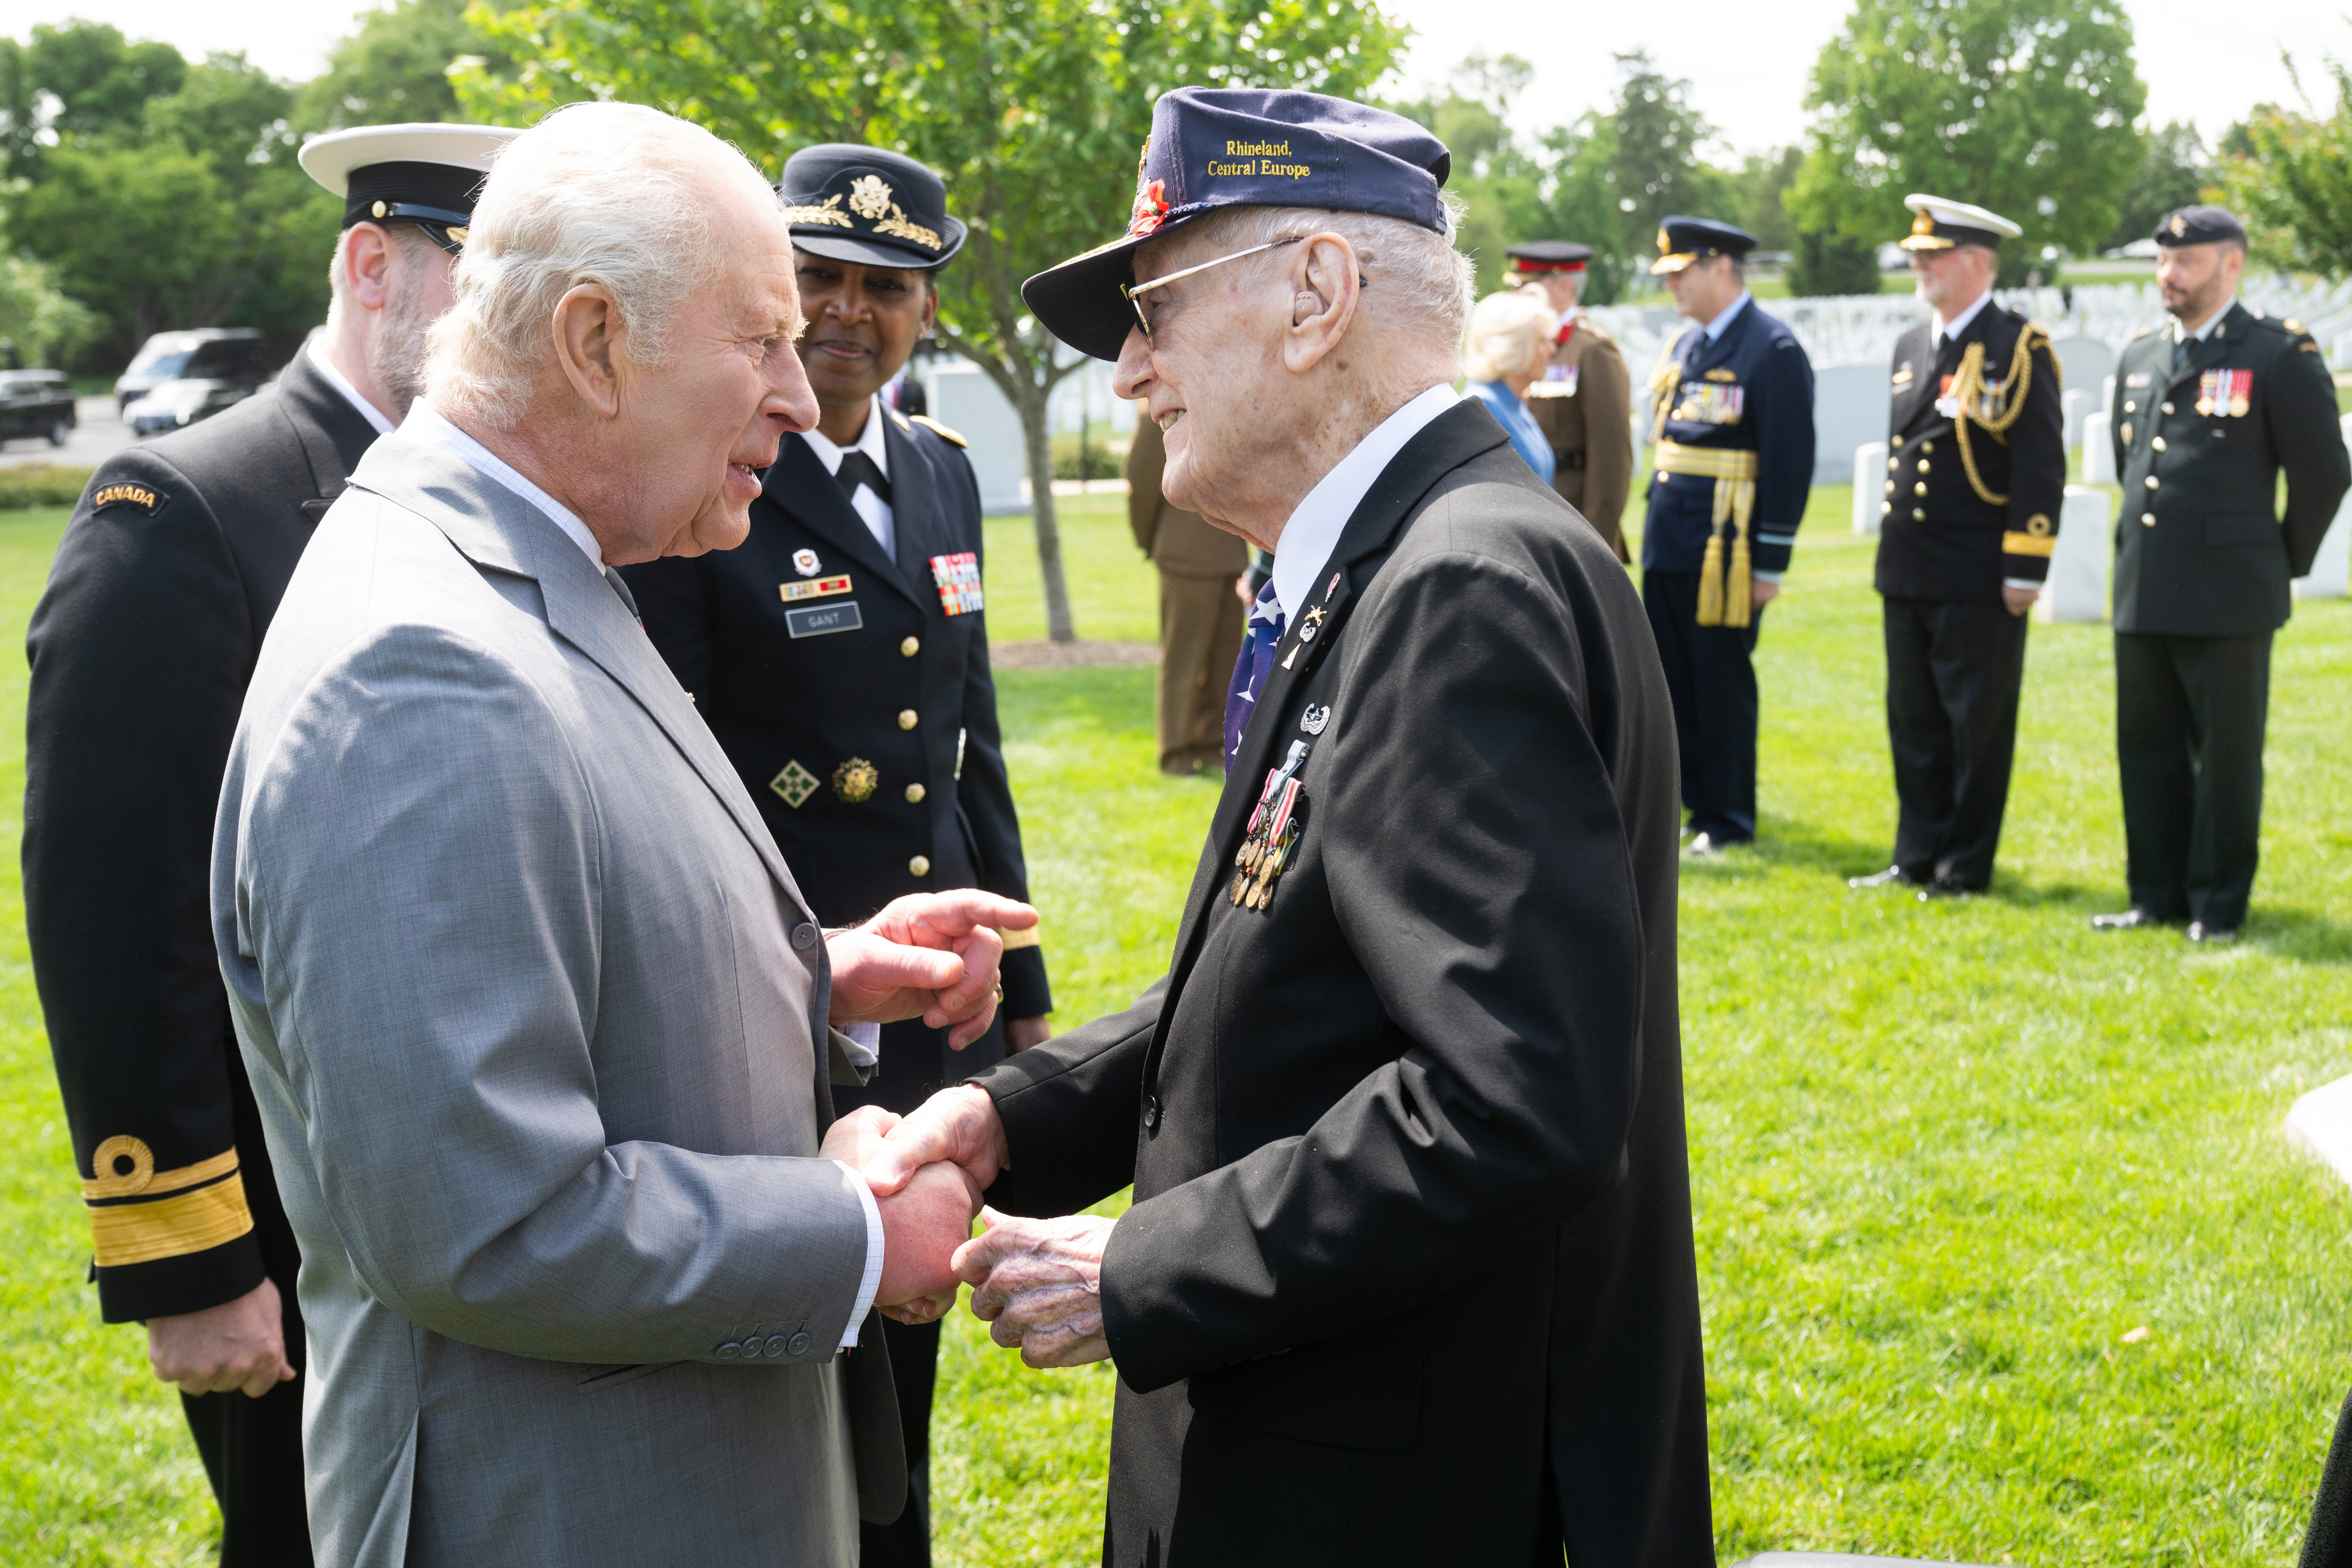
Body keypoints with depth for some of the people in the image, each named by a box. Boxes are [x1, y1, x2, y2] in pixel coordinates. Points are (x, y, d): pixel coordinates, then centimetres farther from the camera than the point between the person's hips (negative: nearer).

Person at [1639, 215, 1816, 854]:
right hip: (1669, 548, 8)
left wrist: (1771, 561, -15)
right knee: (1669, 679, 12)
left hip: (1725, 552, -8)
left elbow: (1790, 464, -13)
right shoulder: (1686, 347, 14)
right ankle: (1673, 794, 23)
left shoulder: (1773, 350, -11)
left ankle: (1726, 819, 9)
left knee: (1722, 686, 0)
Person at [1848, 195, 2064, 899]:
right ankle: (1917, 859, 21)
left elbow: (2041, 466, -11)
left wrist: (2024, 572, -15)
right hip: (1908, 576, 7)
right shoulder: (1910, 347, 14)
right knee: (1914, 724, 12)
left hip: (1978, 580, -7)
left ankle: (1967, 867, 11)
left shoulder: (2019, 349, -8)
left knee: (1978, 727, 2)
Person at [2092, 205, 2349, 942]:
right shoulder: (2138, 357, 13)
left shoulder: (2280, 355, -5)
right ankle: (2157, 896, 20)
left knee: (2226, 755, 2)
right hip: (2142, 595, 6)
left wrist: (2284, 564, 3)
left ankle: (2219, 907, 10)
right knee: (2147, 750, 10)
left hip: (2227, 599, -6)